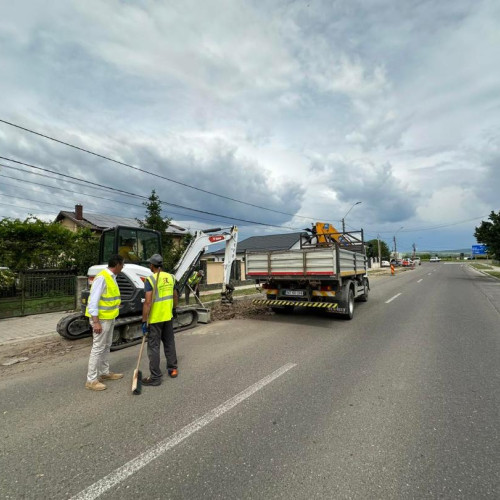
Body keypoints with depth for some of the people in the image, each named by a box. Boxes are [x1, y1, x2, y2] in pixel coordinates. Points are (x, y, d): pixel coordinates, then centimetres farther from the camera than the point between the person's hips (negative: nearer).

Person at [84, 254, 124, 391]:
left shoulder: (111, 277, 7)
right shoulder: (102, 278, -22)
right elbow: (93, 301, -24)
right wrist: (96, 322, -25)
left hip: (109, 318, 9)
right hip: (101, 319, -9)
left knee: (106, 346, 19)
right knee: (98, 348, -1)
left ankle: (105, 372, 32)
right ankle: (91, 380, 11)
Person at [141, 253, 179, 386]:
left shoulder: (150, 280, -15)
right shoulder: (170, 277, 3)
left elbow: (148, 302, -20)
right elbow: (175, 296, 13)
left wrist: (144, 321, -15)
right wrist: (174, 309, 28)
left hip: (155, 318, -6)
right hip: (168, 316, 6)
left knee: (154, 347, 5)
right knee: (169, 343, 19)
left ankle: (155, 377, 13)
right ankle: (173, 369, 31)